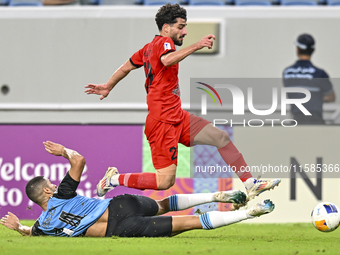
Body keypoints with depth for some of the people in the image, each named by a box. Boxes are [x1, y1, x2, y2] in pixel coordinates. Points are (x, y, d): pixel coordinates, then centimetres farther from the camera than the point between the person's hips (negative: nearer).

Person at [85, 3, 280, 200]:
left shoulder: (150, 47, 15)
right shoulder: (164, 42, -12)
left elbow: (126, 67, 27)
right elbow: (167, 60, -37)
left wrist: (108, 87, 41)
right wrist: (197, 46, -43)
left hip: (178, 118, 10)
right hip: (162, 122, -10)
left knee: (221, 137, 3)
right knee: (165, 181, -11)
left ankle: (250, 184, 4)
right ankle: (114, 179, 5)